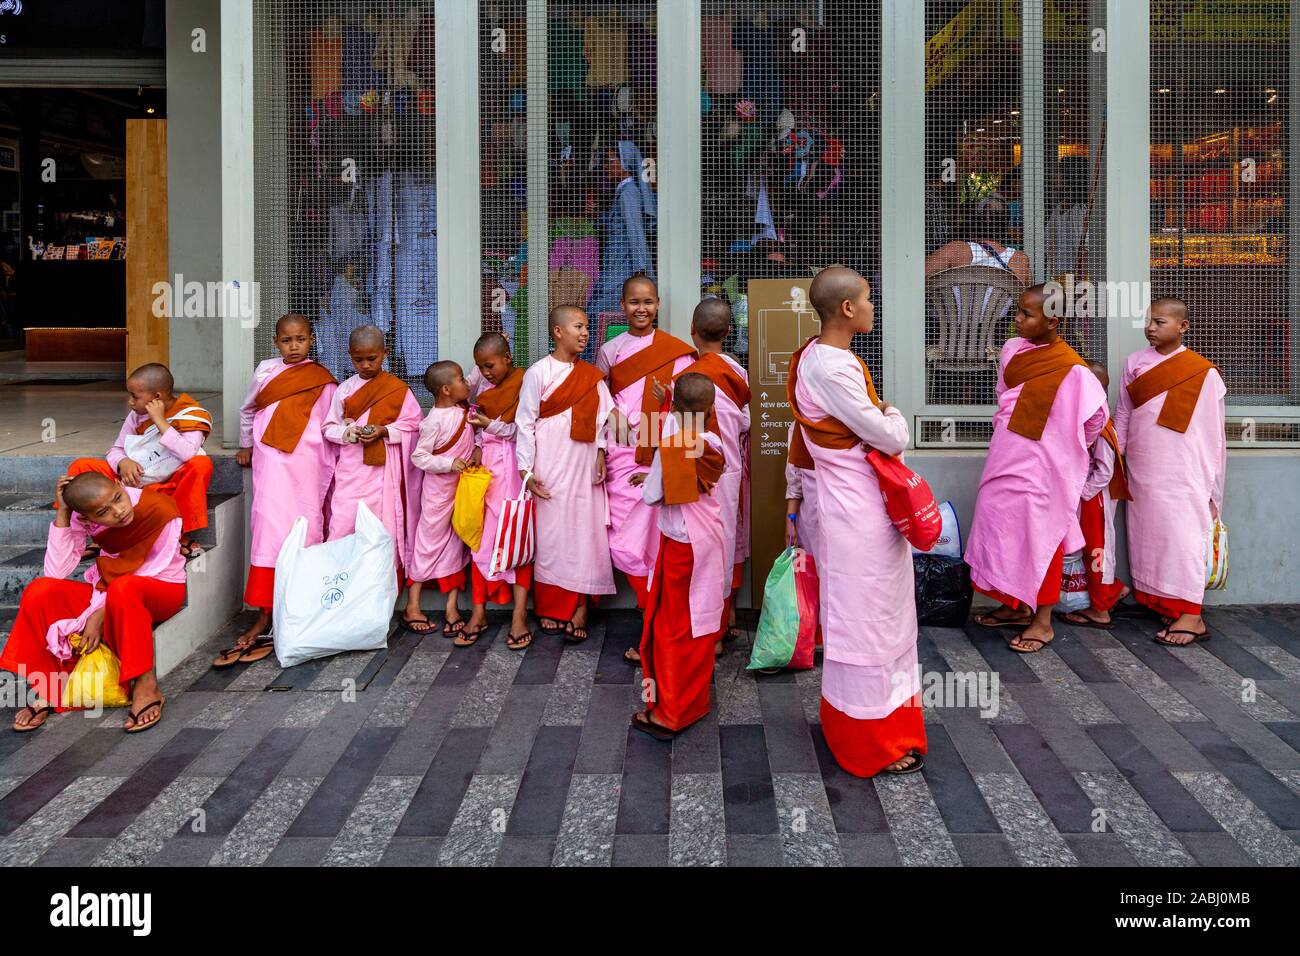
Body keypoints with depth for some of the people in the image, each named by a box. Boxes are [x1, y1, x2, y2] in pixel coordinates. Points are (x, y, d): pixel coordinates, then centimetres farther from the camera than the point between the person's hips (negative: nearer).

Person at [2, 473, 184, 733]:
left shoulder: (160, 509, -24)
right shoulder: (83, 518, -12)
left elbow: (155, 571, -22)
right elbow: (55, 572, -19)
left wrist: (102, 613, -25)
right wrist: (62, 513, -25)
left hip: (162, 589, -5)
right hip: (109, 591, 5)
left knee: (123, 587, -39)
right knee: (39, 591, -18)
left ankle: (145, 686, -30)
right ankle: (47, 689, -7)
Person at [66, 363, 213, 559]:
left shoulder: (191, 414, -13)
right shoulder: (137, 416, 1)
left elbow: (188, 453, -31)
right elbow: (116, 449, 7)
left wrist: (159, 421, -27)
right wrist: (123, 462, -17)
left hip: (170, 487, -5)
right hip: (133, 482, 5)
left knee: (201, 464, -34)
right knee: (81, 466, -6)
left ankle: (181, 534, -26)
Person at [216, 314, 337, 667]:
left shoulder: (322, 380, 6)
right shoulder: (265, 371, 11)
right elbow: (247, 410, 25)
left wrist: (329, 467, 3)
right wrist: (246, 445, 27)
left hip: (308, 463, -1)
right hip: (272, 461, 1)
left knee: (305, 532, -2)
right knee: (270, 529, -7)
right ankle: (264, 619, -4)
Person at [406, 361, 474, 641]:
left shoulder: (464, 408, 2)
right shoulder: (435, 421, -20)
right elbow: (419, 457, -18)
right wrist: (449, 464, -27)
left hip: (462, 487, 7)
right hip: (439, 489, -7)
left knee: (456, 544, 8)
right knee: (429, 541, 2)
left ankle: (452, 608, 14)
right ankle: (412, 606, 13)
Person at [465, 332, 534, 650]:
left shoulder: (523, 383, -6)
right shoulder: (483, 384, 10)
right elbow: (478, 425, 13)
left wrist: (491, 425, -18)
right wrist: (477, 449, -3)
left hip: (512, 465, -5)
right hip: (486, 463, 5)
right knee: (481, 535, 4)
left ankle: (520, 615, -2)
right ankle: (479, 611, 10)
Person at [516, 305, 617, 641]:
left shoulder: (592, 375, 9)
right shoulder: (539, 372, -4)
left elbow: (601, 418, 10)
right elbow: (525, 422, -5)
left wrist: (601, 452, -3)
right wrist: (526, 470, -9)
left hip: (585, 467, 4)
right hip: (551, 468, -3)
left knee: (585, 532, 1)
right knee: (550, 533, 2)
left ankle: (579, 610, 7)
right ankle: (550, 609, 14)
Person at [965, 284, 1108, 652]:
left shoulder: (1069, 368, -17)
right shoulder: (1012, 349, 3)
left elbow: (1097, 413, -11)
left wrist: (1070, 446, 2)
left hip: (1040, 467, -7)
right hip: (1006, 462, 7)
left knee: (1040, 537, 2)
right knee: (1004, 529, 14)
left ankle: (1043, 621, 14)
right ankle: (1016, 606, 29)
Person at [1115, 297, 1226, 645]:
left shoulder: (1203, 373, -4)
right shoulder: (1135, 362, 7)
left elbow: (1213, 434, -1)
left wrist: (1212, 486, 0)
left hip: (1182, 475, -4)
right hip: (1142, 472, 5)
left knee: (1181, 537, -7)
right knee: (1147, 536, 6)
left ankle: (1190, 616, -5)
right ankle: (1163, 603, 15)